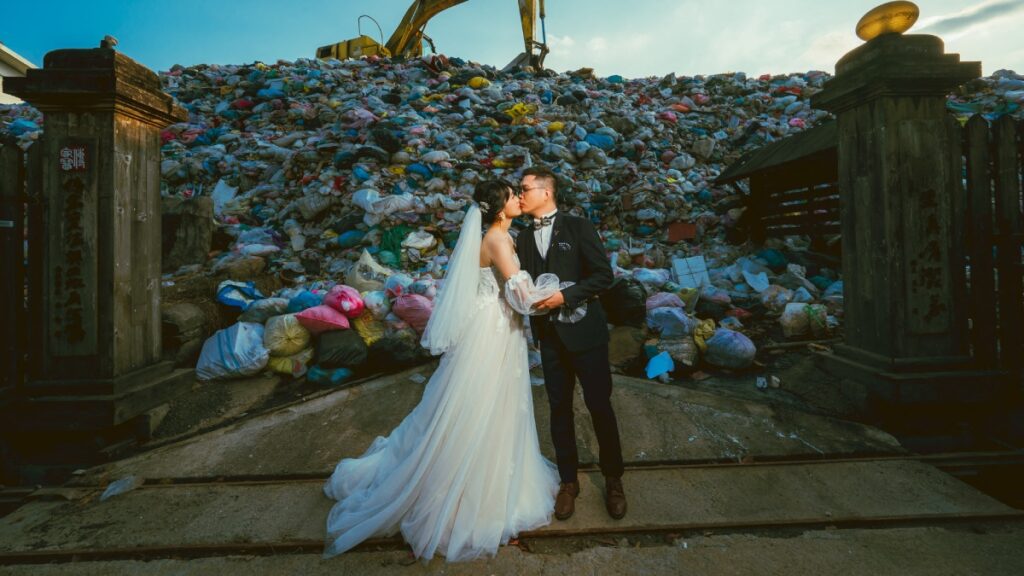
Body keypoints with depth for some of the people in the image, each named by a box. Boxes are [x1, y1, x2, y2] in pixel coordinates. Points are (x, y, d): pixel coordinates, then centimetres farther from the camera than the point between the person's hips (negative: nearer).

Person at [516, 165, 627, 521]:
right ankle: (568, 481, 29)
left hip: (584, 332, -4)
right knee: (559, 409, 11)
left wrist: (565, 296, -18)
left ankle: (613, 480, 28)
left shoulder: (578, 227, -3)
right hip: (549, 336, 4)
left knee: (599, 406, 6)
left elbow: (604, 275, -9)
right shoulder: (524, 240, 12)